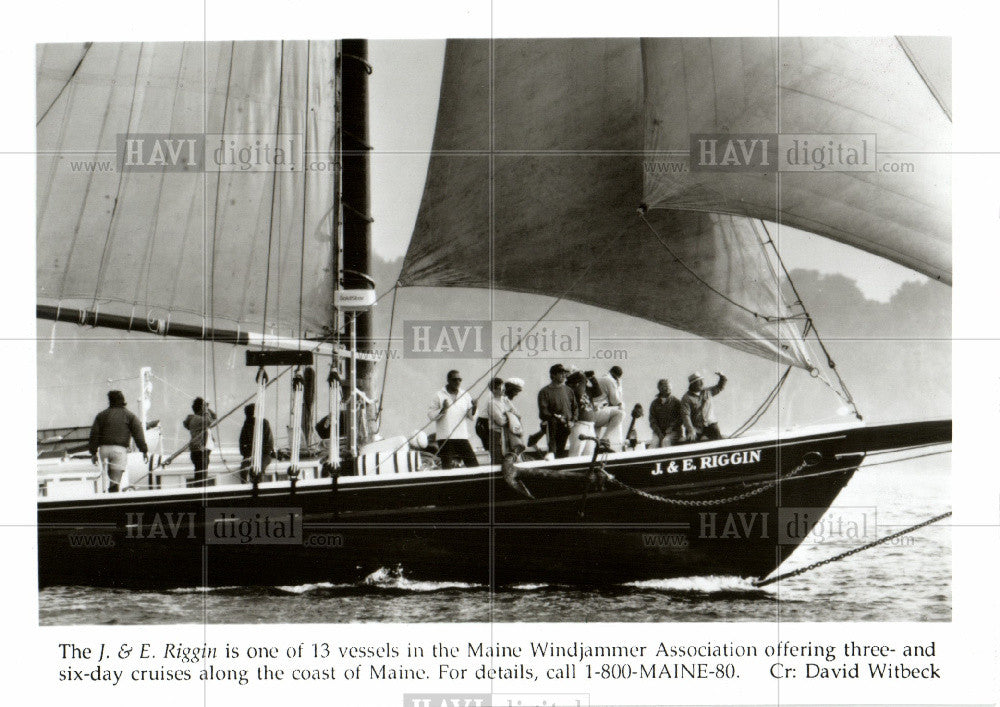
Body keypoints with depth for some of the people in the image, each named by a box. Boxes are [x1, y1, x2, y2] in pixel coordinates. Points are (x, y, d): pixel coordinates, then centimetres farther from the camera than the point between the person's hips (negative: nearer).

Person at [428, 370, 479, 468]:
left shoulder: (465, 395, 12)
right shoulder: (439, 396, 1)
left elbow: (471, 417, 12)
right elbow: (430, 415, -2)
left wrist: (473, 409, -9)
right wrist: (442, 410, -18)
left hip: (462, 437, 3)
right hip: (444, 438, -3)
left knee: (474, 464, -4)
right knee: (448, 468, -2)